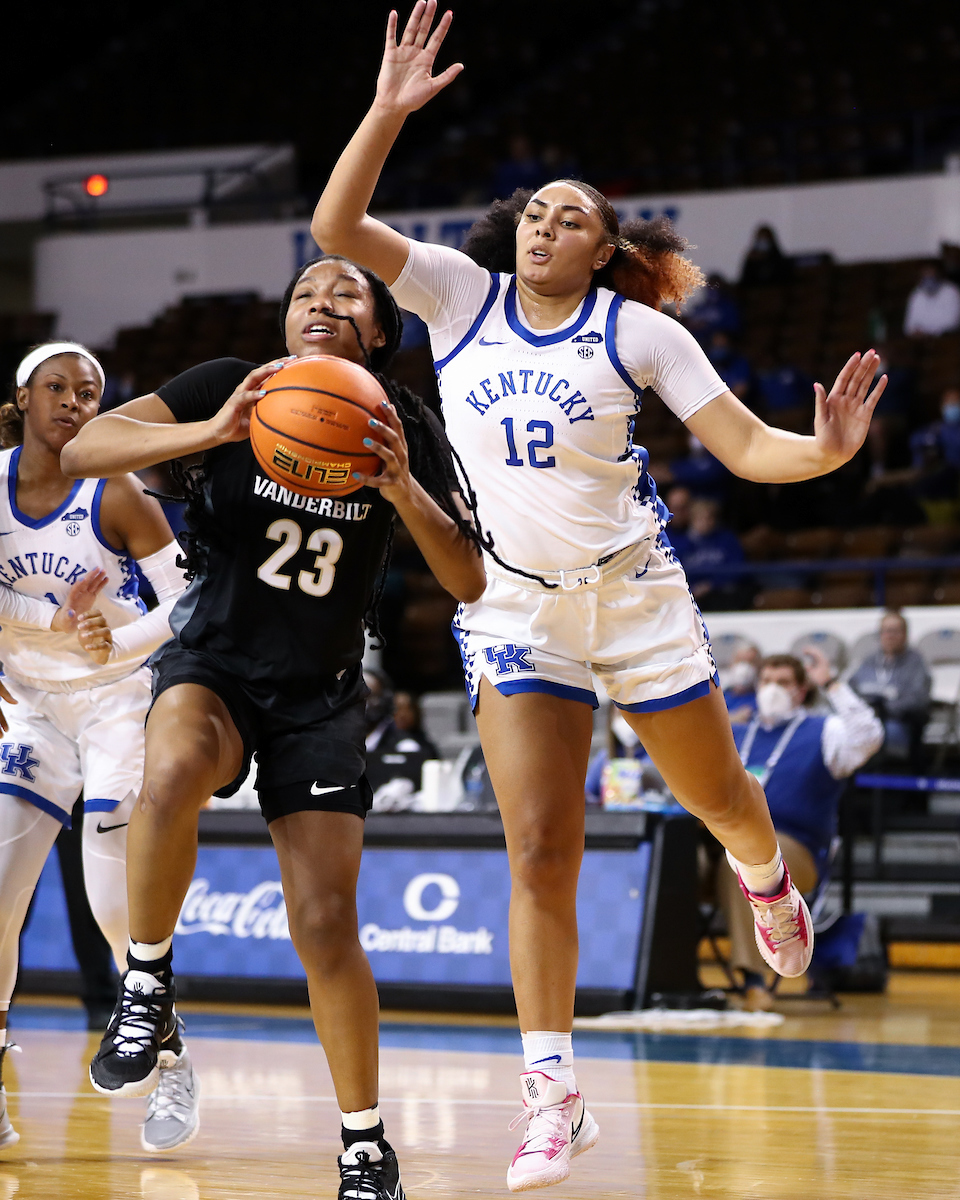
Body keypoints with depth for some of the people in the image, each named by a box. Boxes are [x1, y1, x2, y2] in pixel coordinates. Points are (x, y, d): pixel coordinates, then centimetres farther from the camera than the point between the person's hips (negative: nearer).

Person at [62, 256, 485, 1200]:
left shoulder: (401, 424, -1)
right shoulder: (233, 386, -7)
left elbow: (469, 583, -5)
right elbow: (82, 450, -17)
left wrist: (402, 488, -22)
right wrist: (212, 432, -32)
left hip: (318, 695, 2)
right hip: (211, 664, -2)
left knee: (325, 924, -7)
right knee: (173, 770, -38)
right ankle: (147, 989, -16)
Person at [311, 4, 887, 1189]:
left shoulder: (638, 329, -3)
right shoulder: (460, 293, 1)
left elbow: (745, 443, -6)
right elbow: (334, 227, -8)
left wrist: (826, 450, -26)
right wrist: (389, 111, -18)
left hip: (633, 592, 0)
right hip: (514, 609, 0)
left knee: (714, 794, 15)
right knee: (538, 852, -8)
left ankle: (769, 884, 53)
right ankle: (552, 1093, -4)